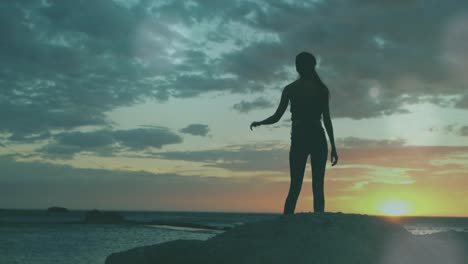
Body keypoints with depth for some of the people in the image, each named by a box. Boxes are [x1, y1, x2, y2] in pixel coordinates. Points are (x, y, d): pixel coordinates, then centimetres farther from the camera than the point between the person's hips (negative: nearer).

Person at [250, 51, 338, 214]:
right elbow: (327, 120, 1)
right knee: (318, 187, 1)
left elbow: (276, 117, 5)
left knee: (295, 187, 2)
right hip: (318, 139, 0)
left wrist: (258, 123, 23)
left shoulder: (290, 89, 5)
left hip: (299, 139, 0)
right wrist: (333, 146, 4)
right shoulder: (321, 88, 6)